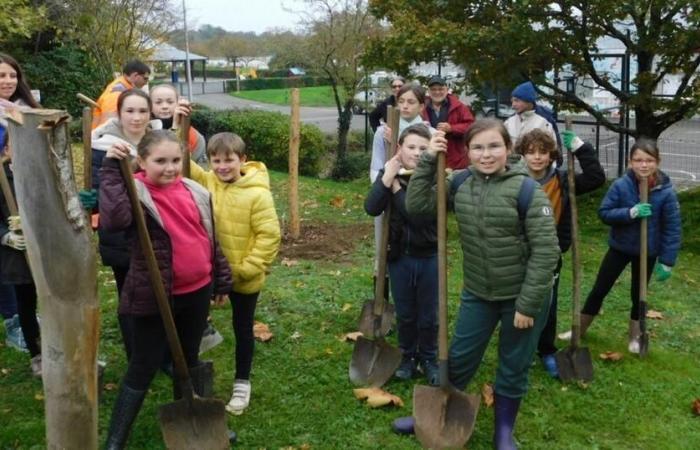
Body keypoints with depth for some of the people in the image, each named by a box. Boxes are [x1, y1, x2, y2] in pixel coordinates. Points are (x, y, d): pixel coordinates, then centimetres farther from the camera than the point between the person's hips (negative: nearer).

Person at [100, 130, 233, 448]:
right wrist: (112, 171, -34)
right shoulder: (134, 193, -14)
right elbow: (114, 219, -37)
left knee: (190, 358, 21)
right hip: (154, 296, -5)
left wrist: (222, 279, 16)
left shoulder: (195, 192, 4)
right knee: (144, 366, 1)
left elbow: (211, 239, 13)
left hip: (197, 291, 6)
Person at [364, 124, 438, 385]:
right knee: (405, 313, 16)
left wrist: (397, 188, -20)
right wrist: (388, 177, -25)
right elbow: (371, 208, -18)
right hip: (398, 255, 2)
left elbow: (420, 215, -26)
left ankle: (429, 359, 33)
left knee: (428, 315, 13)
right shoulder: (389, 174, -4)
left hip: (429, 256, -2)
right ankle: (408, 356, 37)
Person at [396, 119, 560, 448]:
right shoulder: (460, 184, -3)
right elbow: (416, 205, -2)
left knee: (513, 370, 13)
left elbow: (546, 251, -19)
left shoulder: (526, 189, -19)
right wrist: (428, 161, -11)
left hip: (521, 296, -4)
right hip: (477, 293, 4)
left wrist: (528, 304, -18)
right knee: (458, 359, 16)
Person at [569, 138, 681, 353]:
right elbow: (604, 213, -13)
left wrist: (667, 261, -11)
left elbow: (672, 229, -12)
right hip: (619, 247, 0)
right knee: (599, 290, 9)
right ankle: (580, 330, 25)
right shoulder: (620, 185, -18)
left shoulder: (666, 192, -17)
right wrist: (631, 212, -29)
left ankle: (634, 337, 36)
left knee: (638, 295, 16)